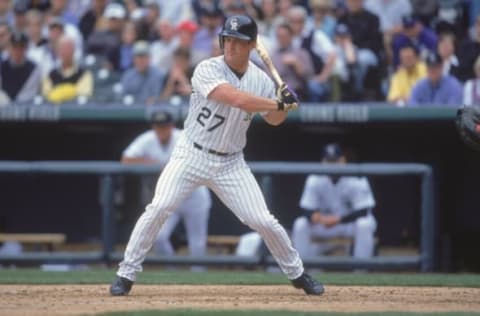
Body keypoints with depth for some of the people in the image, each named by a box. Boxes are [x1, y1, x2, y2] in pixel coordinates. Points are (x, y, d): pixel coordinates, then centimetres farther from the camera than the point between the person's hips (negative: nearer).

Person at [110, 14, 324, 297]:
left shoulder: (261, 80, 0)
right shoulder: (207, 71, -17)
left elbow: (273, 119, 15)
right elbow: (237, 99, -32)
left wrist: (284, 106, -7)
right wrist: (279, 103, -27)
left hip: (231, 164, 3)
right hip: (192, 155, -3)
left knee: (263, 221, -3)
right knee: (159, 208, -19)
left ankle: (297, 274, 20)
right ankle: (126, 275, -7)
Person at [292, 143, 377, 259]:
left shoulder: (357, 180, -21)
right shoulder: (314, 180, -11)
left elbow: (363, 211, -23)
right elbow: (307, 210, -13)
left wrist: (338, 220, -34)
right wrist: (316, 217, -38)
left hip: (351, 222, -3)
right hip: (326, 220, 3)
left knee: (365, 225, -37)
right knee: (300, 225, -21)